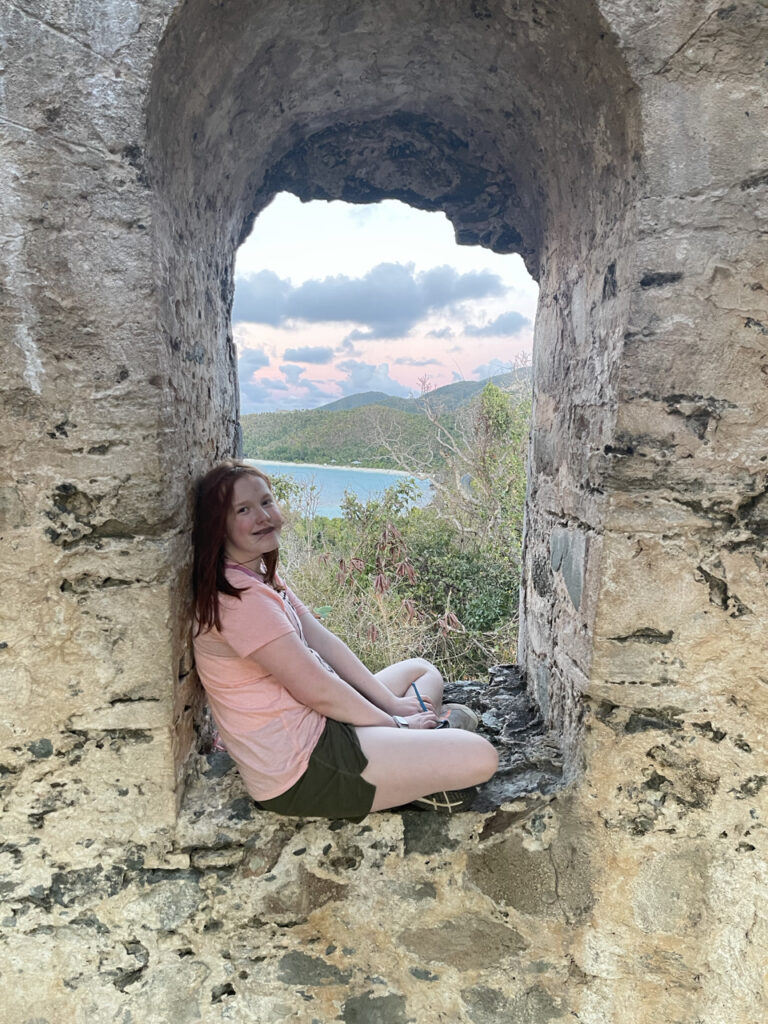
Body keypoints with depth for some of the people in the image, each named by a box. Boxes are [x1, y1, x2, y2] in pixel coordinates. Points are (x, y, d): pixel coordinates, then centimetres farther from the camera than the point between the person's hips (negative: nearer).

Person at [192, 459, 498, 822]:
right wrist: (394, 722, -8)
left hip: (316, 722, 10)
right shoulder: (239, 596, -23)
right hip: (299, 767, -10)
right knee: (479, 757, -17)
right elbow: (317, 690, -21)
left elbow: (324, 642, 7)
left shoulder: (261, 576, 10)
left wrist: (392, 703, 2)